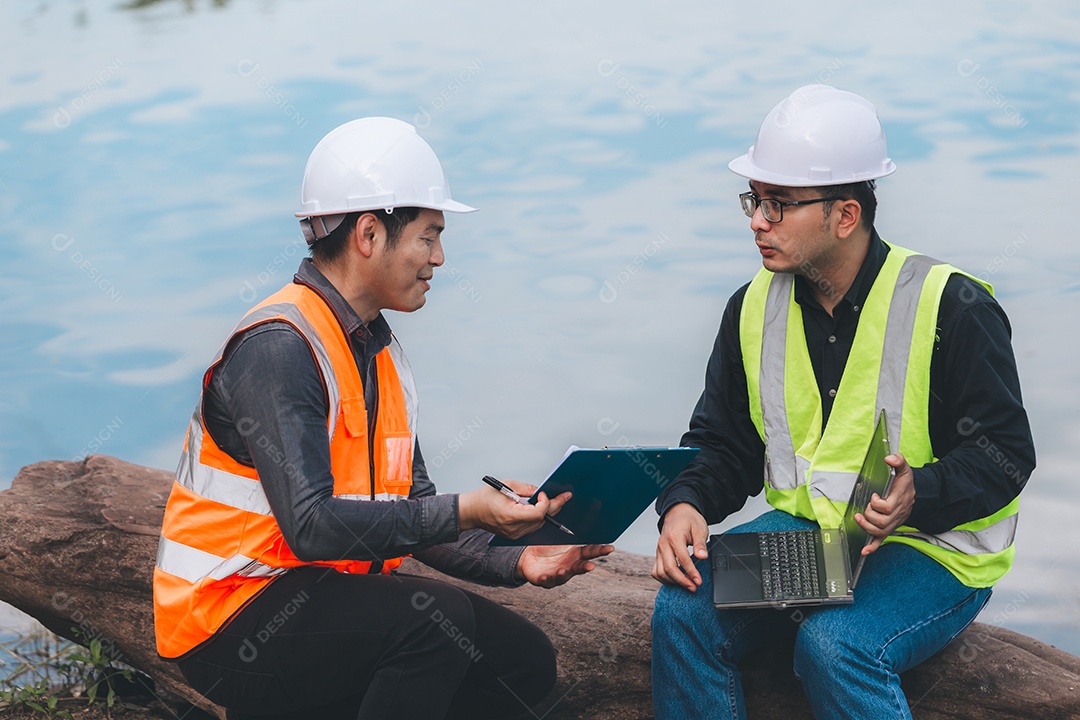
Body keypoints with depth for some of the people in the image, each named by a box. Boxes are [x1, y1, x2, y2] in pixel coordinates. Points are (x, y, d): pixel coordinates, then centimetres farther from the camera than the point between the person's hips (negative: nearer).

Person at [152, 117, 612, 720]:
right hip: (232, 617, -9)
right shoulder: (277, 348, -18)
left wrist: (514, 562, -6)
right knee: (438, 618, -28)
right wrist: (463, 512, -29)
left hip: (327, 595, 9)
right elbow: (312, 525, -27)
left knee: (522, 660, 1)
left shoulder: (382, 353, 11)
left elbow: (414, 512, 9)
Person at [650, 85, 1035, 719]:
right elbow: (722, 445, 10)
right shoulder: (755, 308, 4)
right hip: (803, 527, 5)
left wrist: (919, 496, -30)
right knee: (683, 609, -19)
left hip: (937, 549, -5)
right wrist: (685, 504, -13)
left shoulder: (950, 306, -13)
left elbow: (1005, 453, -11)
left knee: (833, 646, -33)